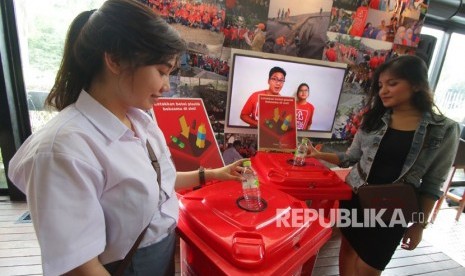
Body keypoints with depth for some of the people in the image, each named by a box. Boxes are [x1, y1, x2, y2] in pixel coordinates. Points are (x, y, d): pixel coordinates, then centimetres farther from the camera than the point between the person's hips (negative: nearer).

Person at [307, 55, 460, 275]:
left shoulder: (444, 130, -8)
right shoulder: (374, 119, -1)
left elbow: (432, 183, -4)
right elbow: (351, 157, 4)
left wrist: (420, 223, -1)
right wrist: (318, 154, -6)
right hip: (354, 199, 3)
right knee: (347, 252, 18)